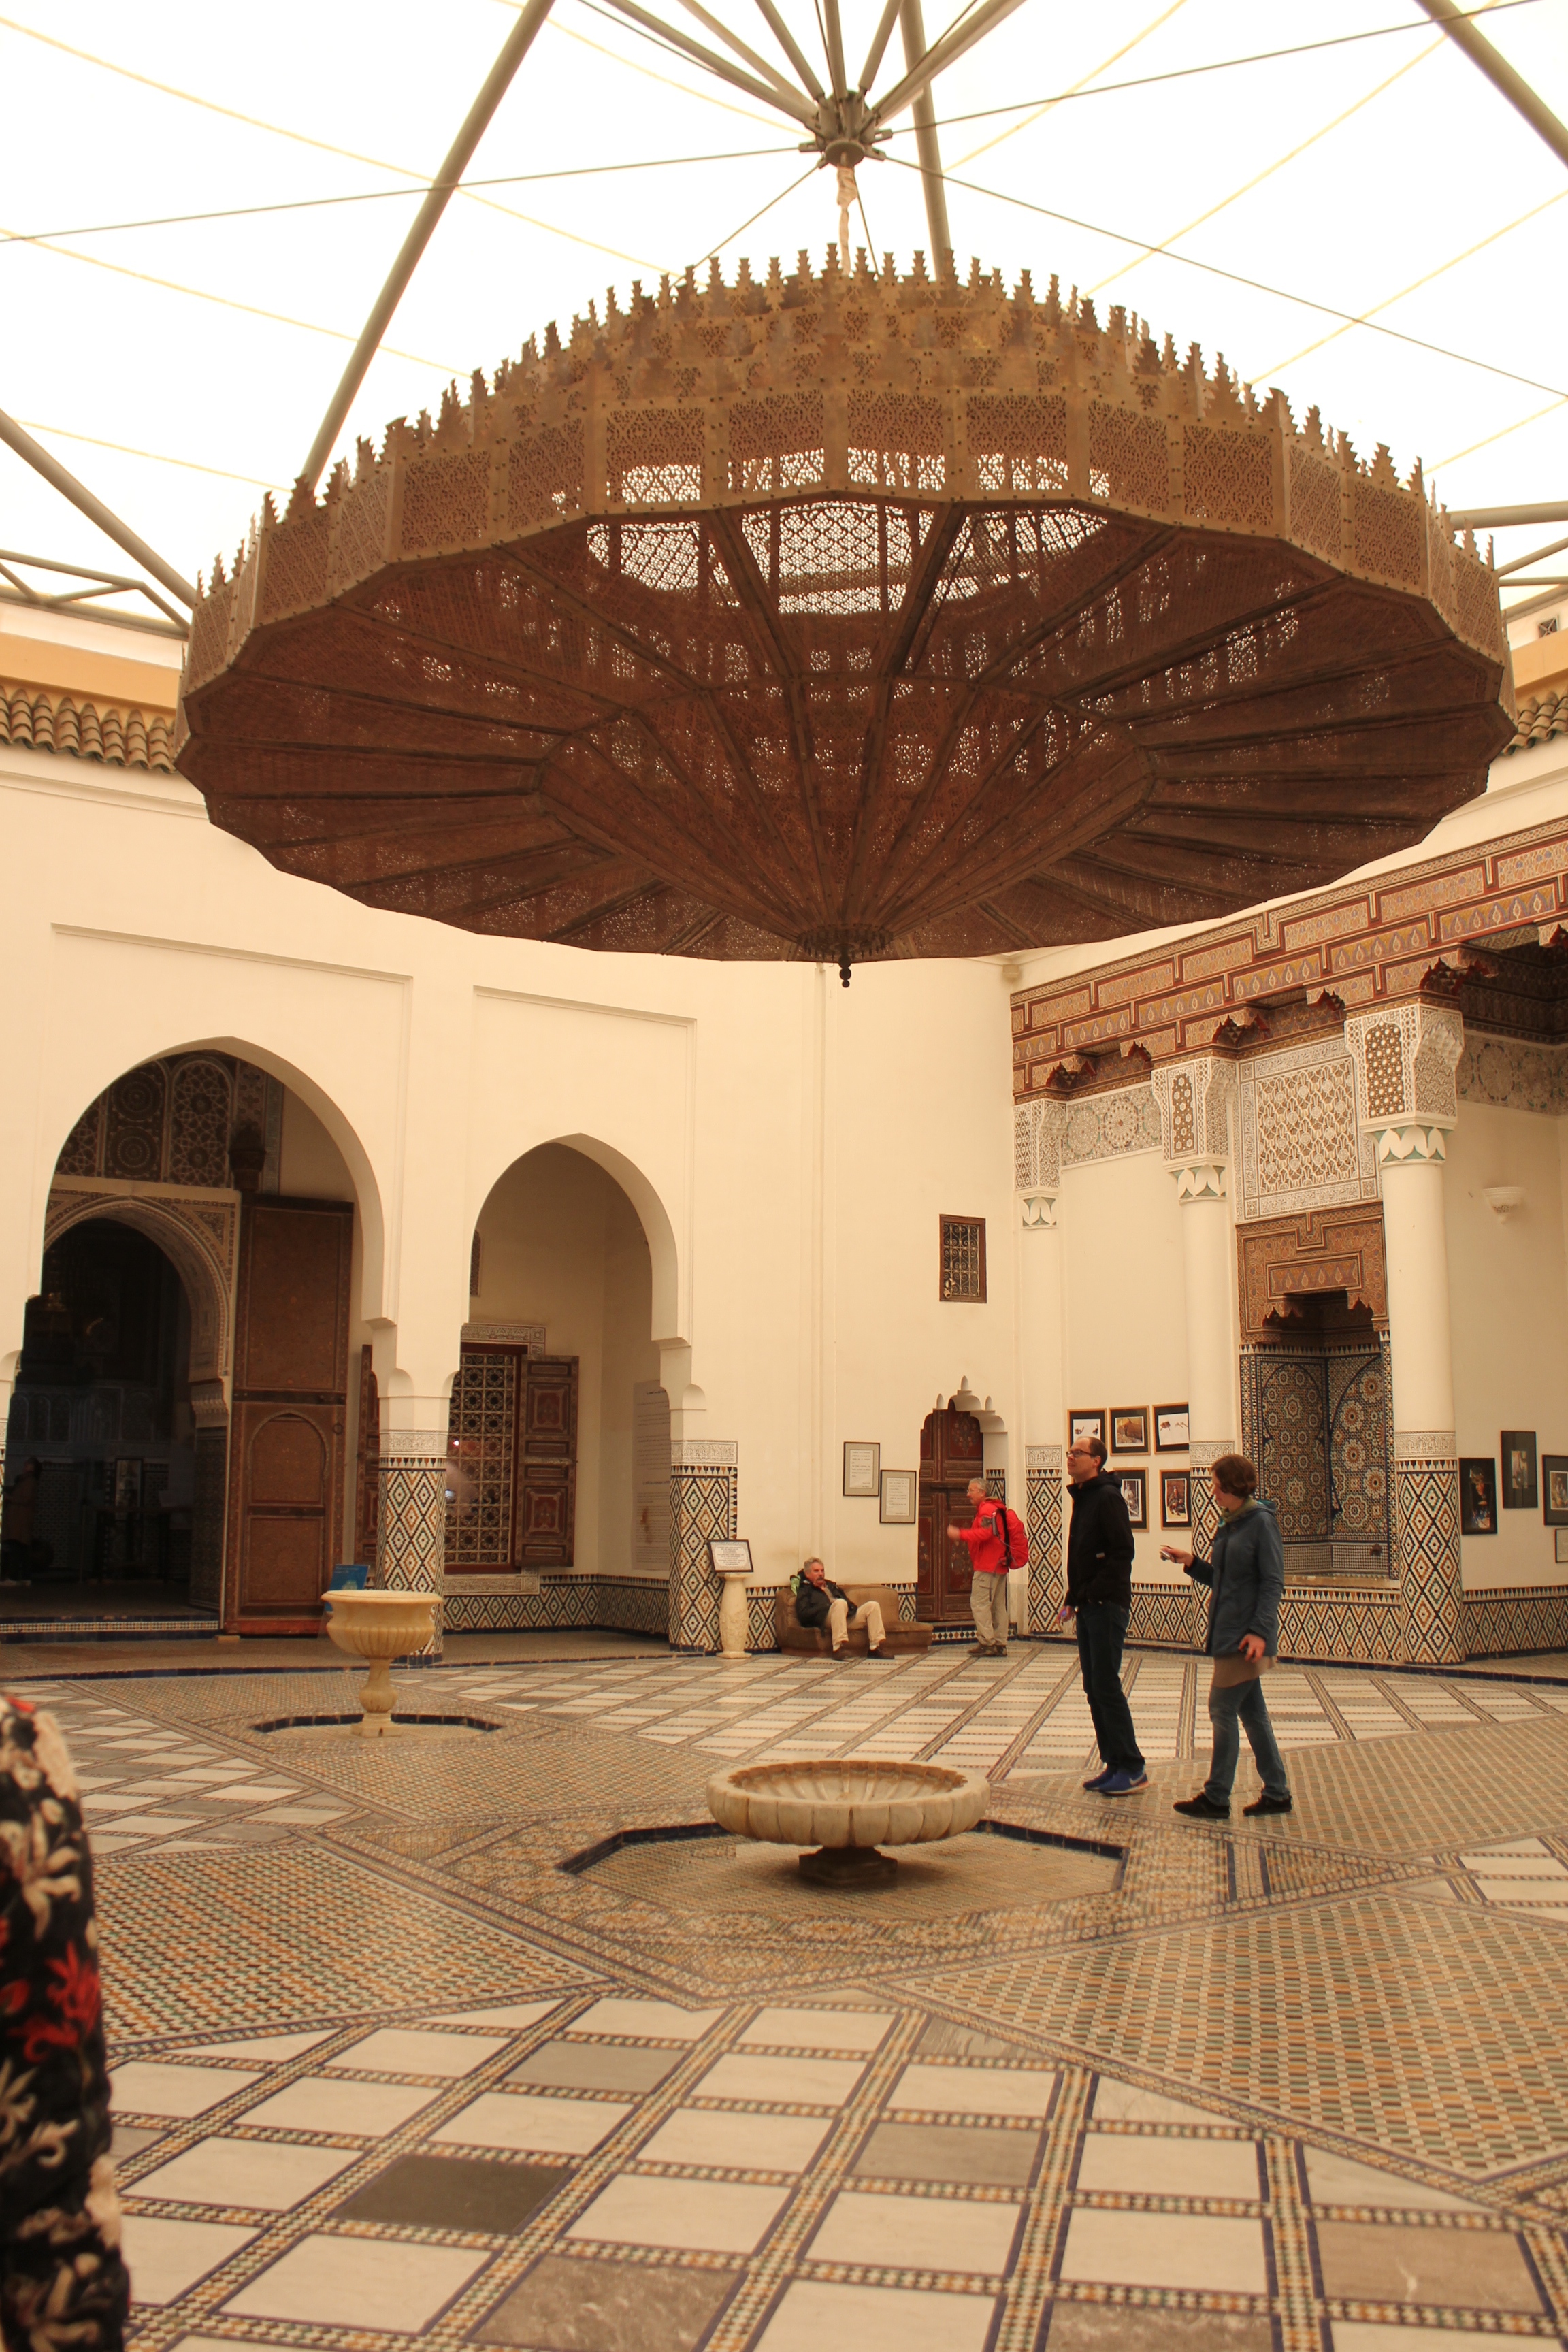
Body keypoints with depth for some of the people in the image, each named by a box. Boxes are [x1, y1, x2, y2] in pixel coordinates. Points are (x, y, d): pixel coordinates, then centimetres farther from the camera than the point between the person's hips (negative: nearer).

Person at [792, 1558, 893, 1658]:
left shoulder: (831, 1586, 35)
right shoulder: (804, 1591, 15)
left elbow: (849, 1604, 29)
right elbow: (803, 1615, -3)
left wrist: (851, 1607, 3)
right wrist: (827, 1607, -11)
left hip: (847, 1617, 7)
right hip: (824, 1619, -7)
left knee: (872, 1605, -13)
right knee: (840, 1602, -37)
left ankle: (877, 1647, -23)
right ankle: (840, 1647, -47)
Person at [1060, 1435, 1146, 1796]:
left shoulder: (1108, 1497, -12)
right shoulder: (1082, 1498, 17)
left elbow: (1122, 1552, -19)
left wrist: (1092, 1593, -18)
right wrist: (1073, 1599, 13)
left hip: (1108, 1605, -9)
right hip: (1088, 1607, 9)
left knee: (1106, 1686, -8)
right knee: (1094, 1688, 10)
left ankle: (1133, 1769, -1)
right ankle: (1114, 1763, 16)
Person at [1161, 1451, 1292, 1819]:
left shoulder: (1262, 1522, -12)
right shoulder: (1229, 1524, 13)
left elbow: (1272, 1583, -16)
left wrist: (1260, 1631, -22)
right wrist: (1190, 1562, 4)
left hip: (1246, 1636, -9)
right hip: (1227, 1633, 9)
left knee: (1223, 1709, -4)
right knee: (1251, 1711, 12)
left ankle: (1216, 1799, 4)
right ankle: (1277, 1793, 20)